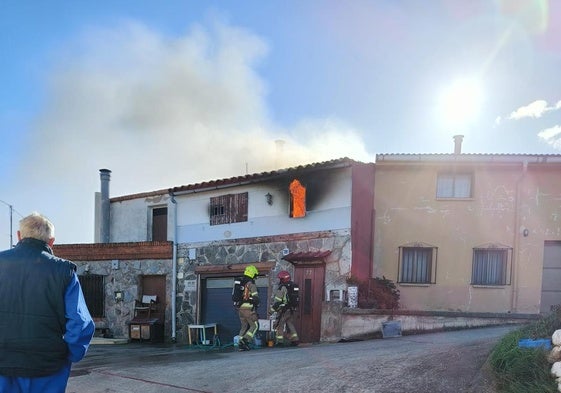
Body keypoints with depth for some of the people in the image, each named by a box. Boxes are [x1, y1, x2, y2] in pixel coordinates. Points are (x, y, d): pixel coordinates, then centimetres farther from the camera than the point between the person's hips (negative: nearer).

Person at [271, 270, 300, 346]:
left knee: (279, 325, 0)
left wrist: (272, 309, -8)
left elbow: (277, 300, -15)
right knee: (290, 324, 15)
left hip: (283, 310, -8)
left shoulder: (282, 287, -14)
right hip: (291, 310, 8)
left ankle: (280, 341, -1)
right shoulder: (293, 286, 11)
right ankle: (295, 340, 13)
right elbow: (295, 299, 17)